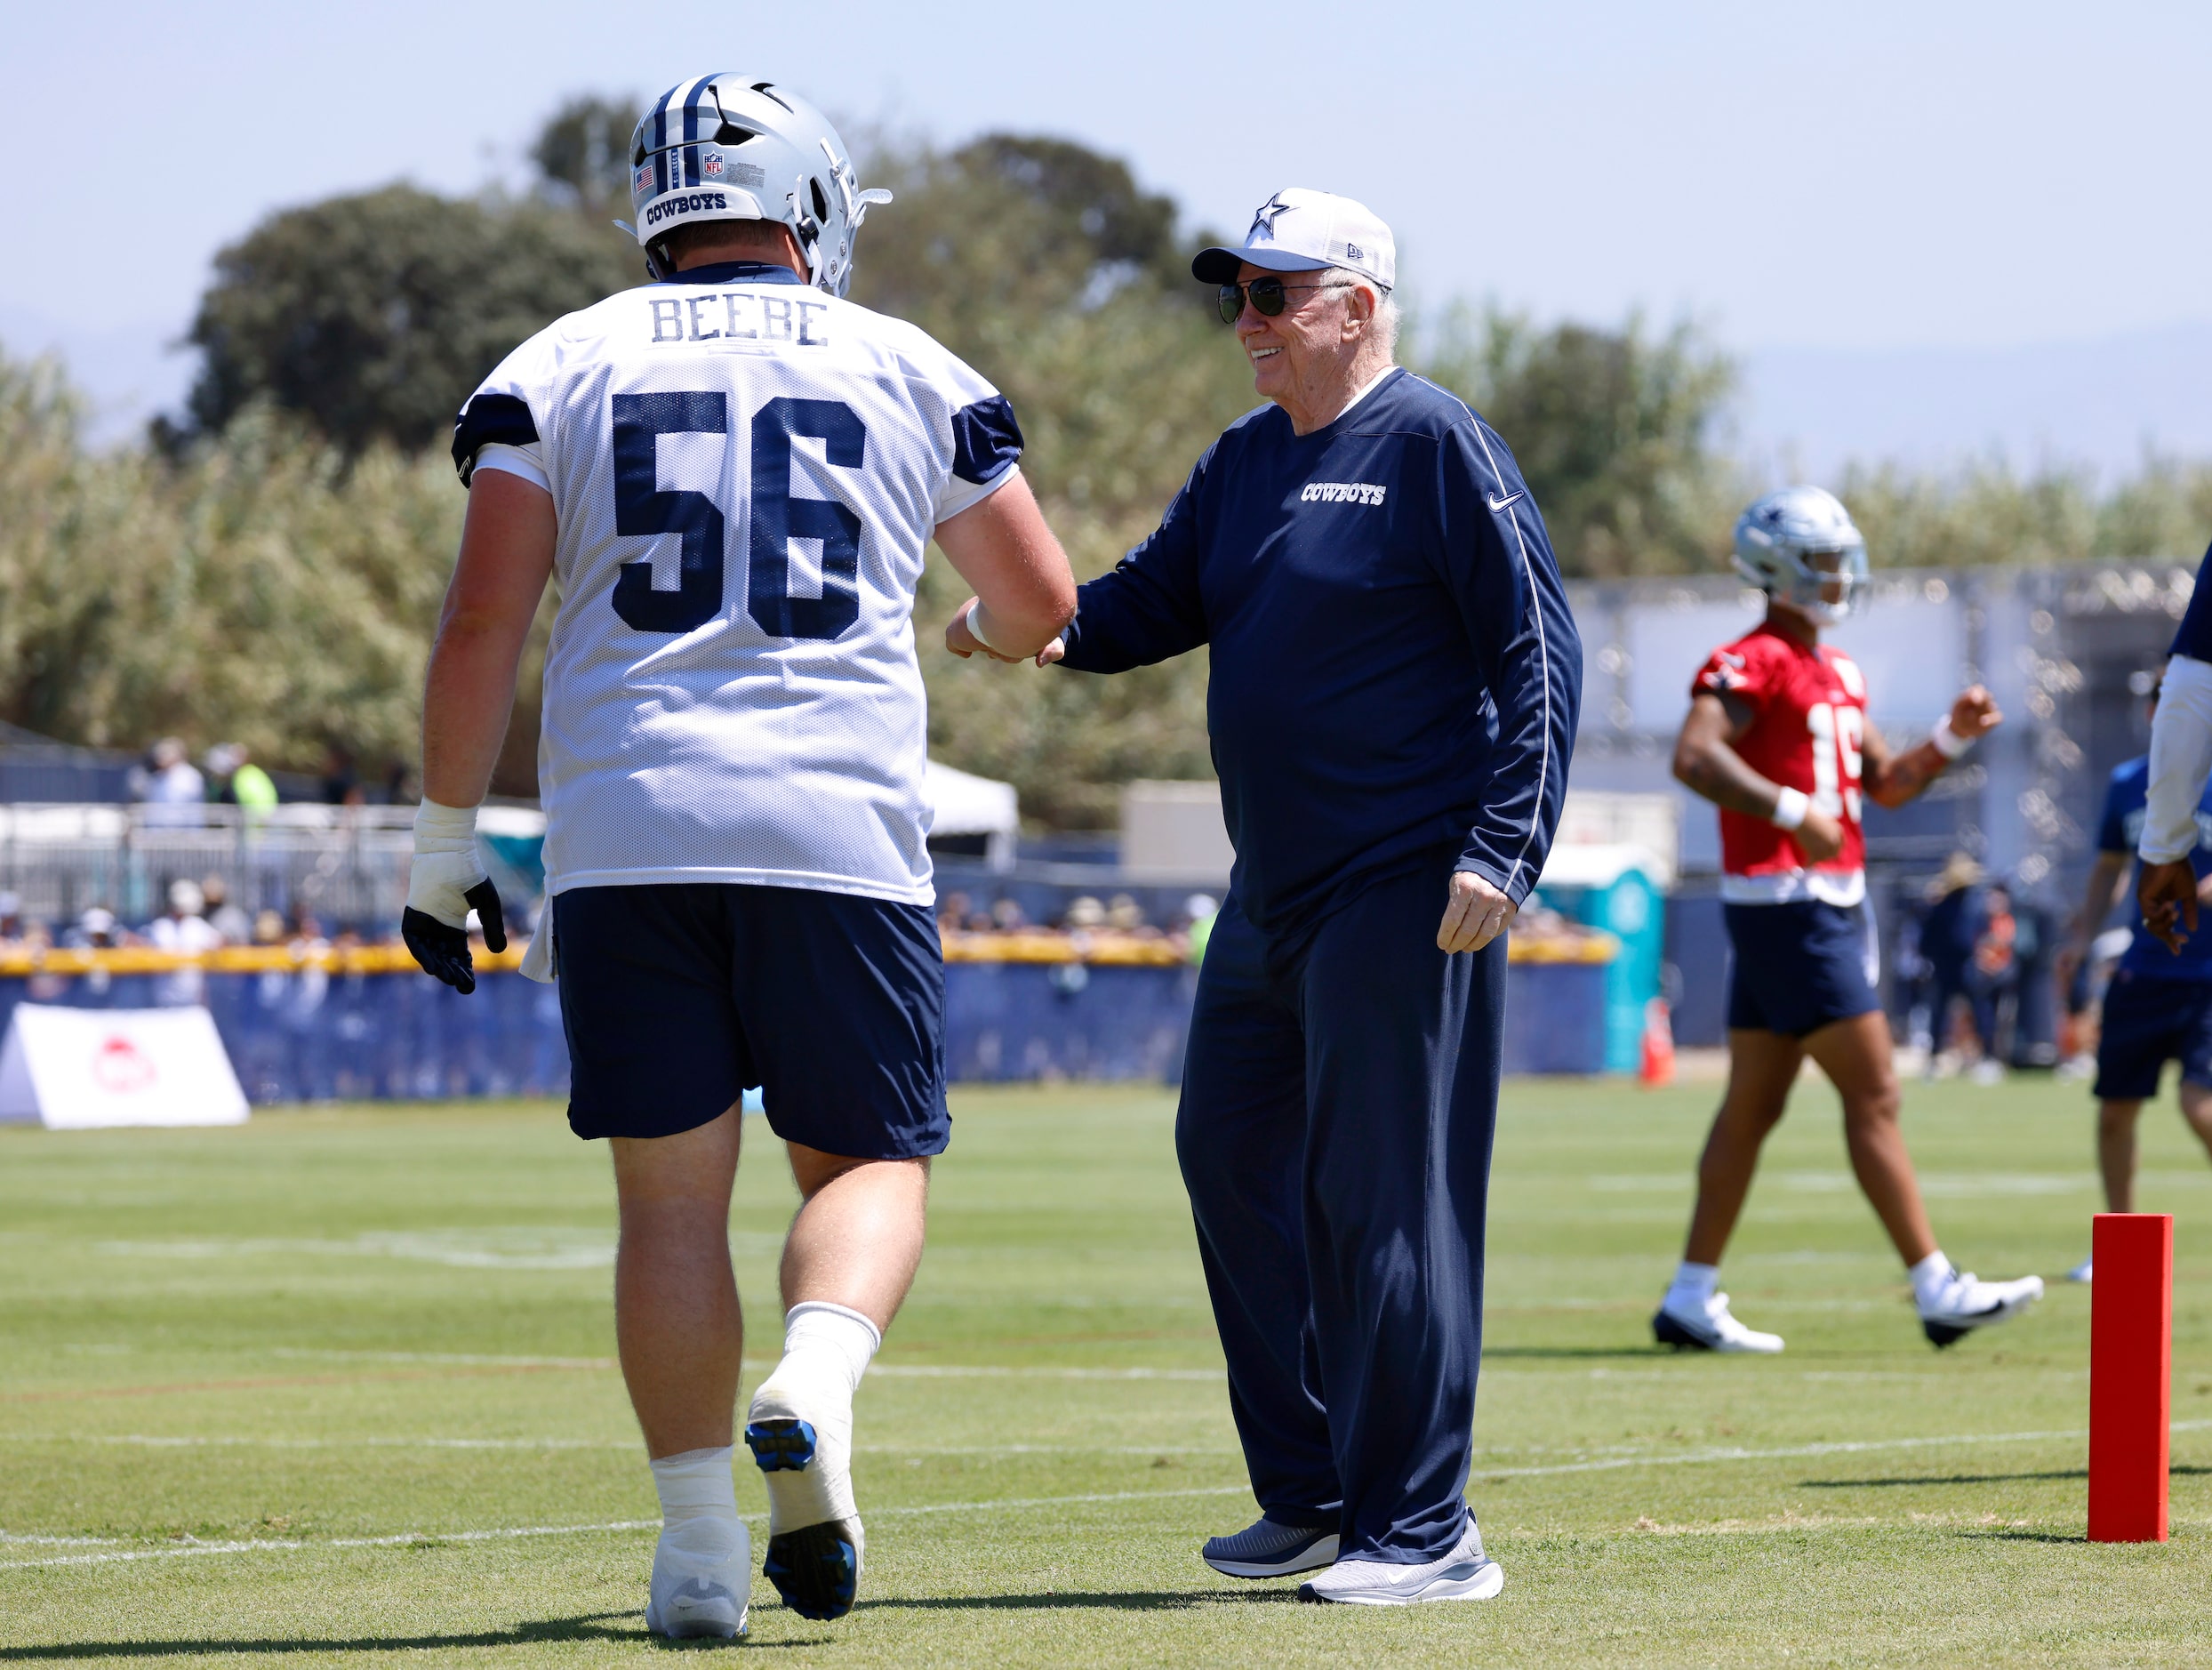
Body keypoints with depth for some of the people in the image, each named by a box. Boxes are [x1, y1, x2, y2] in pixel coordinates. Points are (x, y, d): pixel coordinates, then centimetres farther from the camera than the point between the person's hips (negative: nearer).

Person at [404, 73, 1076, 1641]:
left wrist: (447, 840, 8)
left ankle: (700, 1545, 2)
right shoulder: (910, 372, 11)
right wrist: (975, 612, 43)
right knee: (868, 1156, 10)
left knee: (672, 1193, 6)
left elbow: (483, 623, 1)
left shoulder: (561, 368, 9)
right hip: (840, 821, -1)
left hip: (626, 827, 1)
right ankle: (816, 1385, -19)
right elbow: (1044, 609, 20)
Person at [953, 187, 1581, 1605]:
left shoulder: (1434, 445, -9)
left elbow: (1539, 651, -13)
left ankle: (1422, 1531, -3)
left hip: (1409, 895, -9)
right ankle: (1310, 1499, 24)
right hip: (1272, 897, 9)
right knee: (1233, 1165, 13)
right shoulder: (1248, 461, 15)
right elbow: (1153, 603, 15)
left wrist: (1501, 852, -20)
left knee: (1386, 1201, -8)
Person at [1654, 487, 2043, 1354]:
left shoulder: (1836, 673, 18)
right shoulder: (1750, 663, -12)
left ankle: (1690, 1299, 15)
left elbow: (1886, 784, 23)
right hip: (1786, 901, -10)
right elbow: (1694, 756, -26)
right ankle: (1937, 1290, -8)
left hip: (1829, 902, 10)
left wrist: (1951, 738, 8)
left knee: (1753, 1107, 11)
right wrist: (1792, 811, -32)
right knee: (1873, 1094, -9)